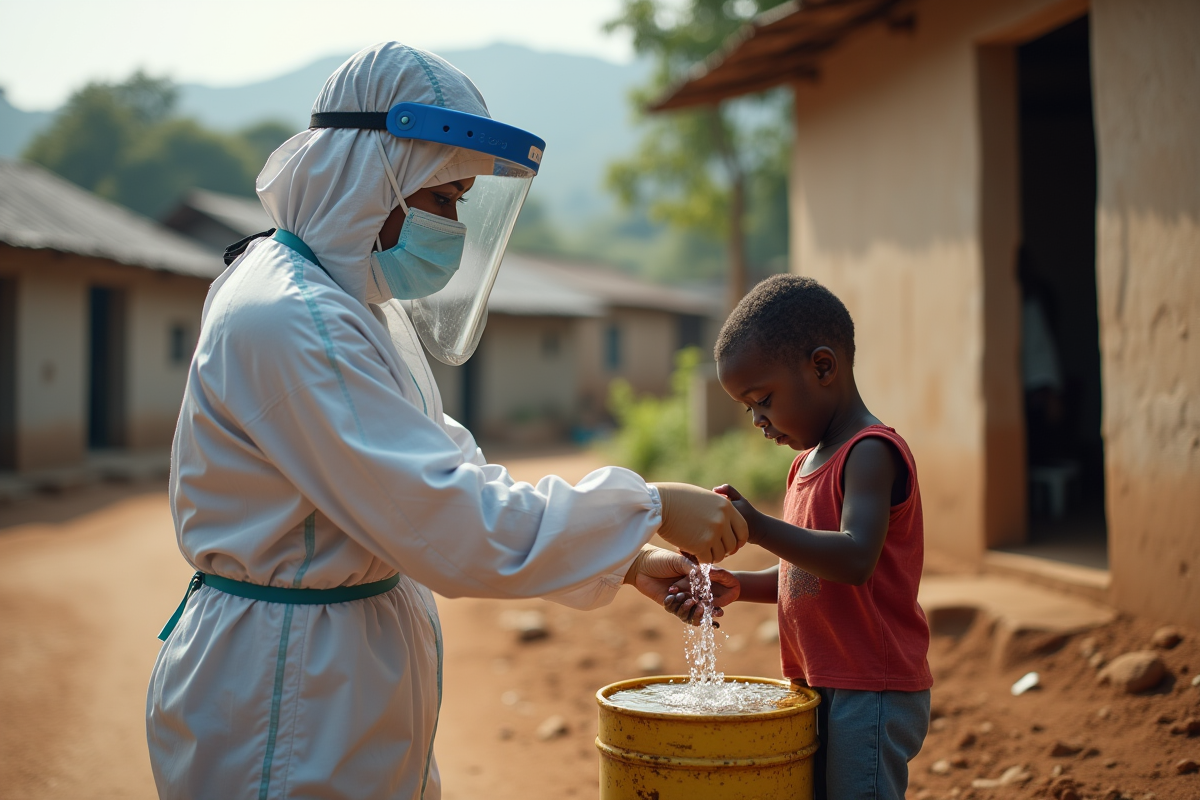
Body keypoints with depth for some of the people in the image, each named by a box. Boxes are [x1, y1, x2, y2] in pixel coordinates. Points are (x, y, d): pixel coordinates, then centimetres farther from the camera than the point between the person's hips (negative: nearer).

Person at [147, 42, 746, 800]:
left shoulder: (361, 305, 10)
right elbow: (449, 520, -27)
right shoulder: (290, 323, -23)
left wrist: (626, 560, 4)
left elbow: (444, 469, 11)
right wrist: (650, 507, -19)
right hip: (282, 687, -9)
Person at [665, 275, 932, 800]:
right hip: (820, 691, 10)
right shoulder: (808, 461, 15)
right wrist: (738, 588, 5)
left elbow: (854, 560, -29)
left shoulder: (870, 453, -15)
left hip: (871, 695, -9)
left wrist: (760, 528, -37)